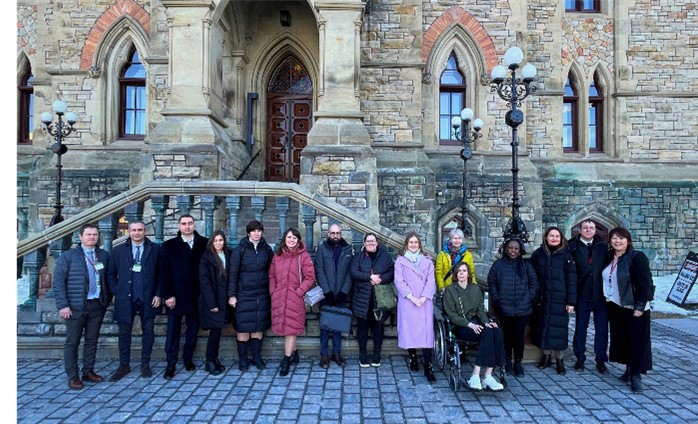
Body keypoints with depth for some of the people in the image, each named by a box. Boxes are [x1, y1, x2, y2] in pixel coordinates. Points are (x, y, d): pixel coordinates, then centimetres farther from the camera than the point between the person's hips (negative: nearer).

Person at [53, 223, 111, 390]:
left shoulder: (104, 256, 8)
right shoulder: (68, 256, -2)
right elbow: (58, 281, -6)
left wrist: (107, 299, 5)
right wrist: (63, 305, -12)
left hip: (98, 305, 3)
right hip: (76, 306, -3)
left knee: (92, 340, 11)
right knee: (72, 342, 3)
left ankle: (88, 371, 23)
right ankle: (72, 376, 13)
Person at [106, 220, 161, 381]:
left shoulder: (155, 249, 0)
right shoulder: (118, 250, 5)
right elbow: (110, 273, 9)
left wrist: (158, 294, -5)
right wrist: (116, 292, -1)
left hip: (148, 299, -1)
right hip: (125, 299, 1)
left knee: (148, 332, 7)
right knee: (124, 333, 8)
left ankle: (145, 364, 20)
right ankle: (124, 365, 21)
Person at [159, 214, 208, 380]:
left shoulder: (204, 243, 1)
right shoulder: (169, 245, 1)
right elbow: (164, 272, -3)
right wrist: (167, 295, -10)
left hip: (196, 296, 1)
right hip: (175, 296, -1)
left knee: (193, 328, 11)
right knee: (173, 330, 5)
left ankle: (188, 358, 26)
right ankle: (171, 364, 13)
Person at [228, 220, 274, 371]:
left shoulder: (267, 249, 4)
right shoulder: (240, 250, -4)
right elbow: (233, 273, -4)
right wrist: (232, 295, -8)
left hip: (262, 294, 3)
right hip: (244, 294, -2)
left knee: (259, 326, 7)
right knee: (243, 327, 2)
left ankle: (257, 356, 21)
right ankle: (243, 359, 16)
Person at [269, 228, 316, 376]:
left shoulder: (304, 256, -4)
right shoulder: (278, 255, 10)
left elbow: (310, 277, -6)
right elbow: (271, 275, 14)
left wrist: (298, 292, -13)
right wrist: (273, 291, 3)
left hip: (295, 298, -5)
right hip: (278, 298, 5)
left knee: (291, 327, -2)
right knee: (284, 326, 12)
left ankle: (287, 360, 6)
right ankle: (294, 354, 30)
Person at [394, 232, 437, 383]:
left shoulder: (427, 260, 11)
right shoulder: (400, 260, 7)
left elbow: (431, 281, 4)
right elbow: (399, 281, -2)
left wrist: (423, 297, -10)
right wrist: (411, 297, -11)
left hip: (425, 301, 1)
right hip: (407, 301, 0)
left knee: (426, 330, -7)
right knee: (409, 329, -1)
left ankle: (428, 366, -8)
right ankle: (412, 358, 15)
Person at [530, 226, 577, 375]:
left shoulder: (566, 255, -3)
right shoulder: (538, 253, 3)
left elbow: (571, 279, -5)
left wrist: (571, 302, -9)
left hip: (560, 300, -2)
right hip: (542, 299, 2)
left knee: (559, 328, 2)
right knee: (543, 326, 9)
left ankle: (560, 360, 16)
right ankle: (546, 356, 25)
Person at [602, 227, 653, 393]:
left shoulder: (637, 257, -13)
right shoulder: (609, 257, 7)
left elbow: (645, 283, -16)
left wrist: (640, 306, -18)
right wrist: (608, 301, 8)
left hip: (634, 308, -6)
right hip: (615, 306, 6)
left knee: (637, 340, -1)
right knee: (621, 339, 11)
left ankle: (636, 375, 6)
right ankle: (629, 369, 24)